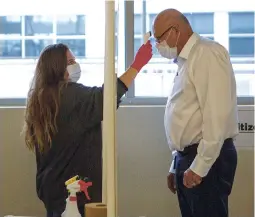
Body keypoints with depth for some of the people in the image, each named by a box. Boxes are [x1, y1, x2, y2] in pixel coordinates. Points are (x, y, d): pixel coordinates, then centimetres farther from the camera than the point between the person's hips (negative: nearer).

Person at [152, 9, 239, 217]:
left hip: (207, 160, -9)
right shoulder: (186, 61, 17)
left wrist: (199, 167, -21)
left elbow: (217, 115, -20)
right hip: (188, 158, 9)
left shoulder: (208, 54, -12)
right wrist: (176, 166, 20)